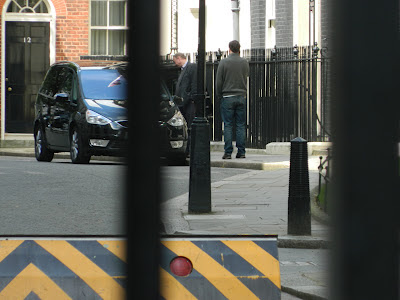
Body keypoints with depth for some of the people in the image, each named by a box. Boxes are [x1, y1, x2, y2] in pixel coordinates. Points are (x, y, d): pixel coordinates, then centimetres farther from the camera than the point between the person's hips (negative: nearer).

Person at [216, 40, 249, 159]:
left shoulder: (223, 62, -4)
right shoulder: (244, 62, 5)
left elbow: (219, 81, -3)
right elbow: (246, 77, 13)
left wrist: (219, 95, 7)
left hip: (228, 97, -3)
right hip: (241, 96, 3)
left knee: (228, 125, -2)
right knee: (241, 125, 4)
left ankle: (228, 152, -5)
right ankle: (241, 151, 2)